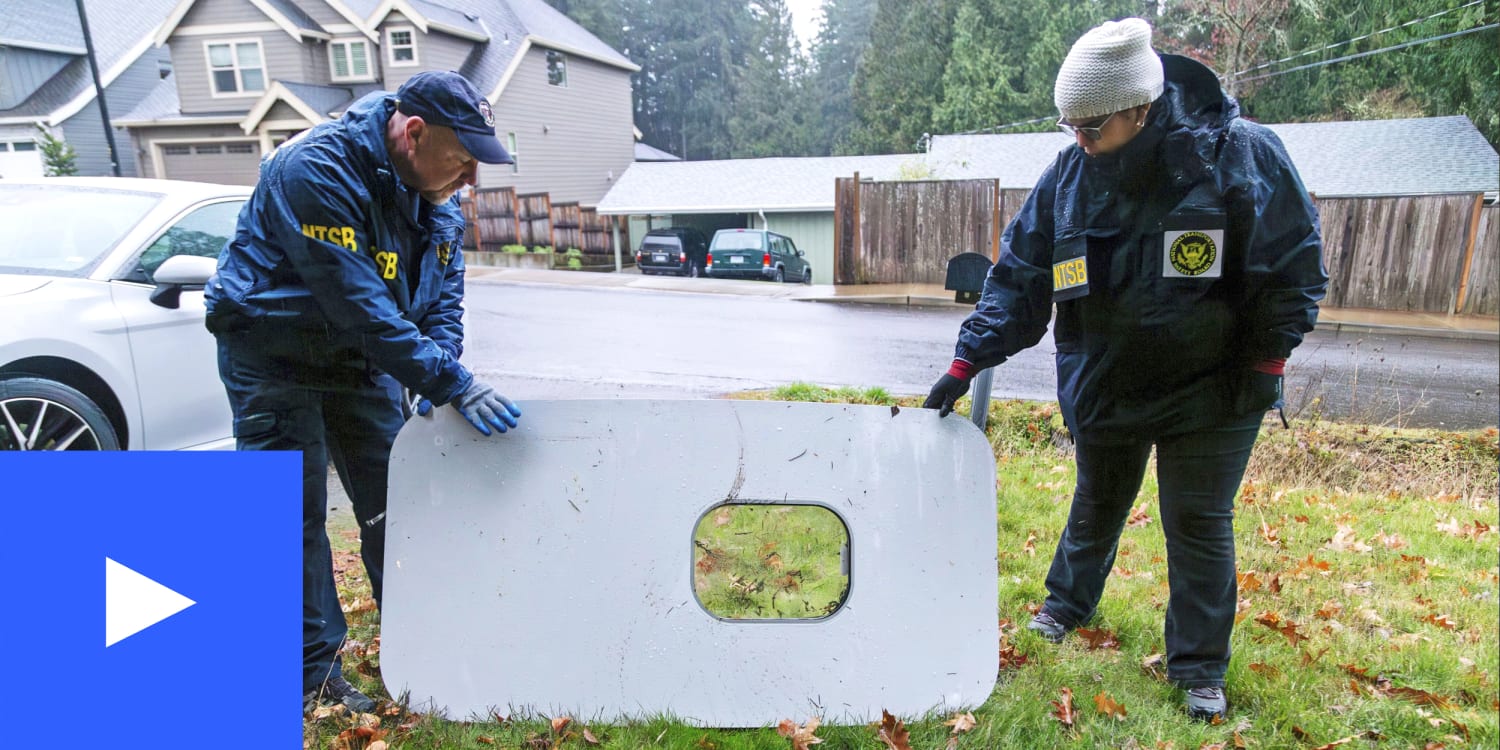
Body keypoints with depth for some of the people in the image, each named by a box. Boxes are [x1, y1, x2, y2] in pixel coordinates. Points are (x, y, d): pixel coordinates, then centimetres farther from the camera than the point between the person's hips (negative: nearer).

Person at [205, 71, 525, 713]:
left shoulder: (435, 193, -4)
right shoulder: (317, 170, -28)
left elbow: (443, 294, 0)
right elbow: (361, 305, -35)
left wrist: (437, 378, -16)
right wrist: (452, 385, -36)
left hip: (363, 359, 7)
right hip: (275, 357, -6)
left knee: (393, 502, 7)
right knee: (296, 513, -3)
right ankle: (314, 673, 10)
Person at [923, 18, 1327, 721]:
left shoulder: (1242, 155, -17)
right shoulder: (1068, 175, -9)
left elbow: (1295, 264, -7)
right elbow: (1020, 275, -4)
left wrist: (1266, 359, -9)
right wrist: (969, 360, -9)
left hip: (1211, 392, -2)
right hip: (1104, 389, 3)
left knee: (1199, 524, 5)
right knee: (1096, 504, 19)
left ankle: (1199, 668, 24)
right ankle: (1067, 604, 44)